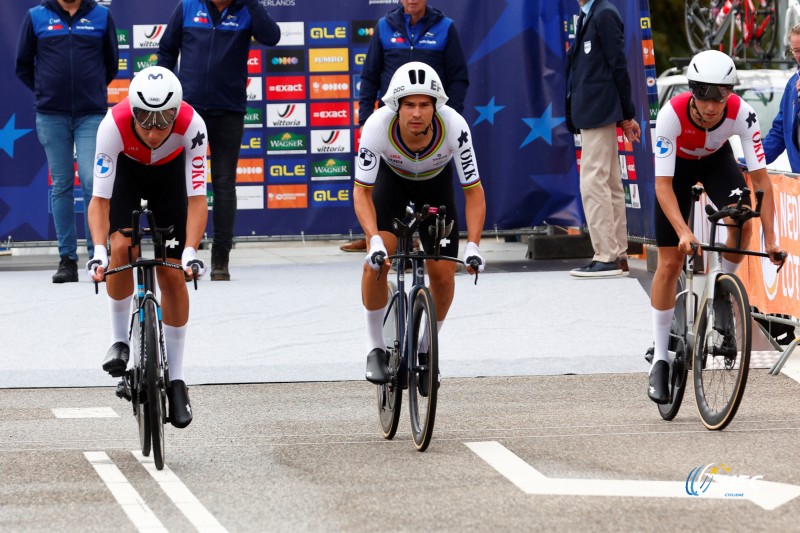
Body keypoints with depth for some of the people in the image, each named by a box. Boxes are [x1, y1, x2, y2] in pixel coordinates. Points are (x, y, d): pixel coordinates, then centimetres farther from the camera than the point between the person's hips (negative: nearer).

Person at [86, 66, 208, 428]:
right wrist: (99, 252, -47)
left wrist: (190, 252, -45)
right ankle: (119, 341, -4)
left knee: (172, 275, -5)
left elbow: (196, 198, -34)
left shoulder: (192, 126, -38)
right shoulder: (114, 126, -39)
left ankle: (175, 379, 4)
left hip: (169, 172, 0)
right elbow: (100, 198, -35)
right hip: (125, 169, 0)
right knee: (122, 247, -25)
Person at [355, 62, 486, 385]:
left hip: (436, 183, 1)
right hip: (392, 180, -1)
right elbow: (362, 191, -27)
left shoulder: (455, 127, -36)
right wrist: (374, 241, -42)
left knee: (443, 275, -8)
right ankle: (376, 348, -5)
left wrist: (472, 246, -37)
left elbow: (474, 191, -26)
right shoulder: (377, 127, -37)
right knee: (377, 260, -23)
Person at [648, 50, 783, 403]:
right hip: (678, 164, -1)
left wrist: (770, 238, -38)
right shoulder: (672, 114, -38)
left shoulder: (741, 114, -34)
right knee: (670, 263, -4)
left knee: (742, 224, -28)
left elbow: (760, 177, -31)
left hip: (716, 159, 1)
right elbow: (663, 184, -37)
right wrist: (683, 231, -50)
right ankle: (659, 359, 7)